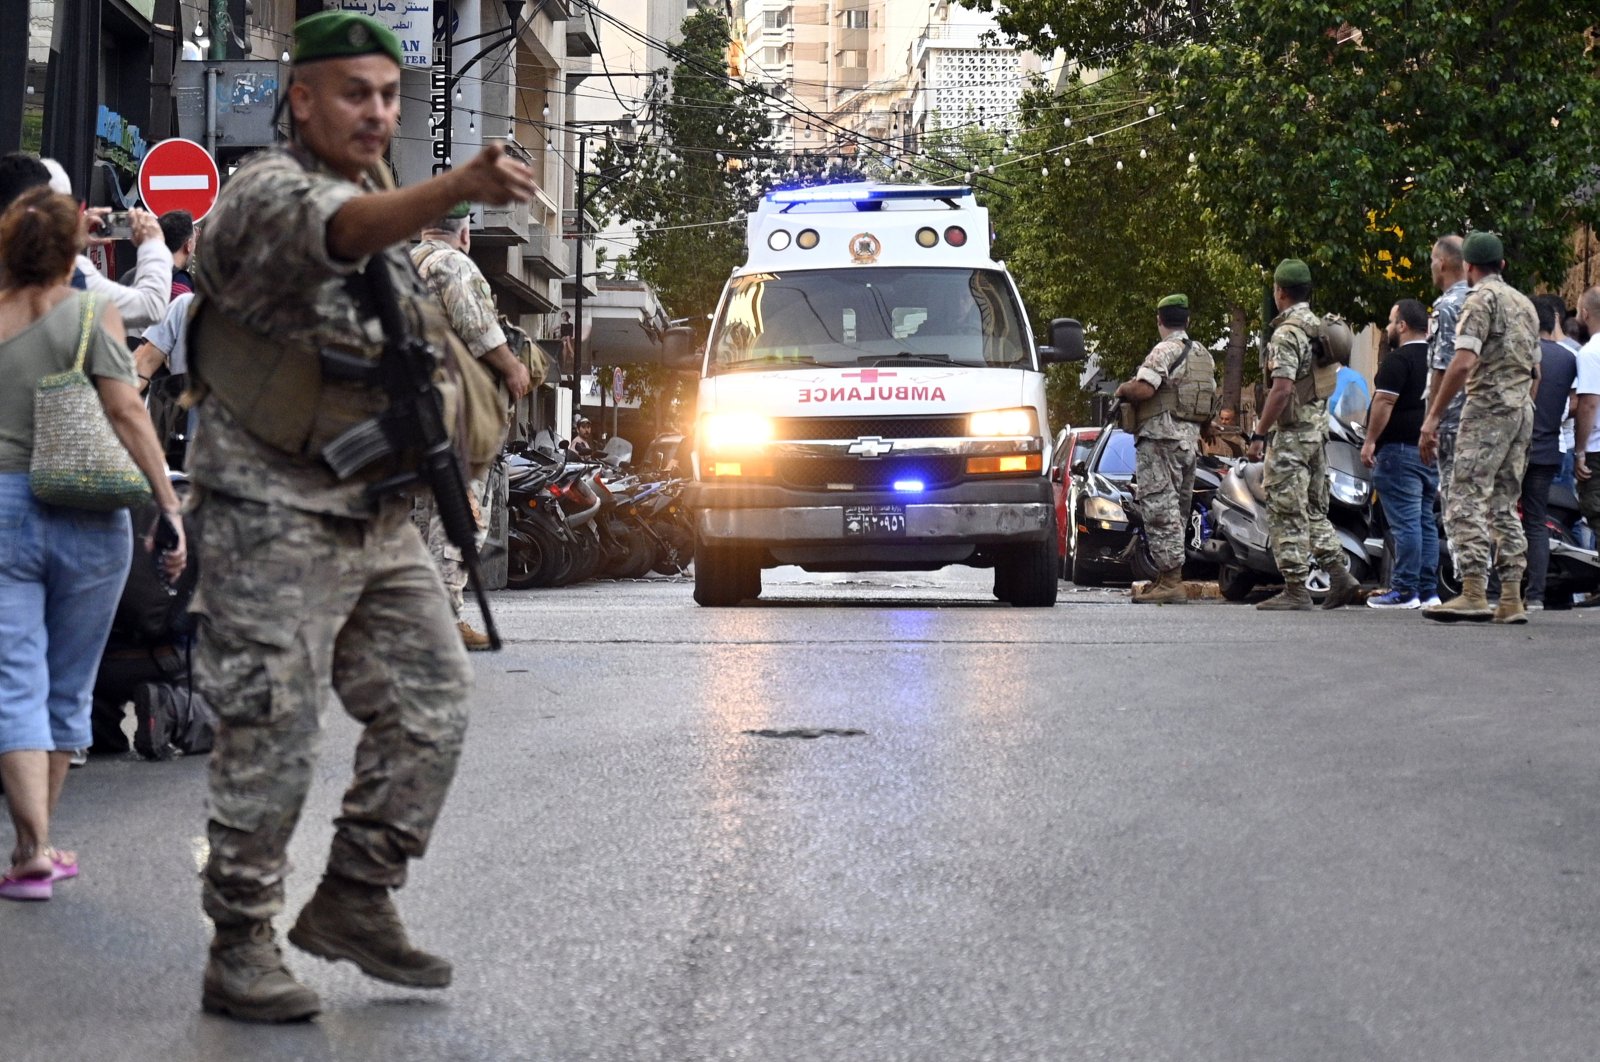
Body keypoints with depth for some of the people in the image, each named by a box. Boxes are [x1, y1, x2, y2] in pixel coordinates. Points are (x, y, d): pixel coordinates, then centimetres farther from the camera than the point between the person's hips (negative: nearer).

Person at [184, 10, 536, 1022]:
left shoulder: (384, 194, 15)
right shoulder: (268, 194, -13)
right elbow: (341, 230, -37)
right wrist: (460, 187, -54)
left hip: (378, 514, 8)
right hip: (276, 514, -8)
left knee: (431, 699, 5)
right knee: (272, 732, -5)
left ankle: (356, 900, 17)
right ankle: (240, 949, 4)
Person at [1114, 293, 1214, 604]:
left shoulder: (1165, 350, -11)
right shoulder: (1204, 355, 17)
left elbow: (1143, 389, -21)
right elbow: (1212, 399, 21)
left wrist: (1122, 389, -2)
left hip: (1161, 438, -9)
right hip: (1191, 439, 9)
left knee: (1160, 509, -10)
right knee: (1177, 510, 13)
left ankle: (1170, 581, -14)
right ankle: (1171, 578, 17)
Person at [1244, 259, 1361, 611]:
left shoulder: (1287, 334, -16)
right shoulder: (1319, 328, 12)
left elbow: (1282, 389, -23)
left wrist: (1259, 434, -21)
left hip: (1291, 435, -9)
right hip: (1319, 430, 9)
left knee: (1287, 514, -4)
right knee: (1314, 510, 15)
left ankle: (1296, 590, -4)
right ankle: (1339, 575, 8)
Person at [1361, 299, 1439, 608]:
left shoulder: (1398, 360, -11)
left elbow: (1384, 403, -17)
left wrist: (1370, 441, -14)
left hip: (1400, 448, -9)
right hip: (1431, 449, 9)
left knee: (1404, 522, -10)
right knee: (1425, 522, 10)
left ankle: (1405, 591, -12)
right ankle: (1428, 590, 10)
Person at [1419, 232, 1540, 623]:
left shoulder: (1481, 300, -7)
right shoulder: (1525, 304, 20)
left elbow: (1464, 362, -18)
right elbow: (1535, 372, 22)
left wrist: (1432, 417, -18)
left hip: (1488, 406, -8)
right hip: (1522, 410, 8)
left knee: (1466, 501, -11)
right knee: (1504, 505, 10)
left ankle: (1474, 594, -20)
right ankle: (1511, 600, 5)